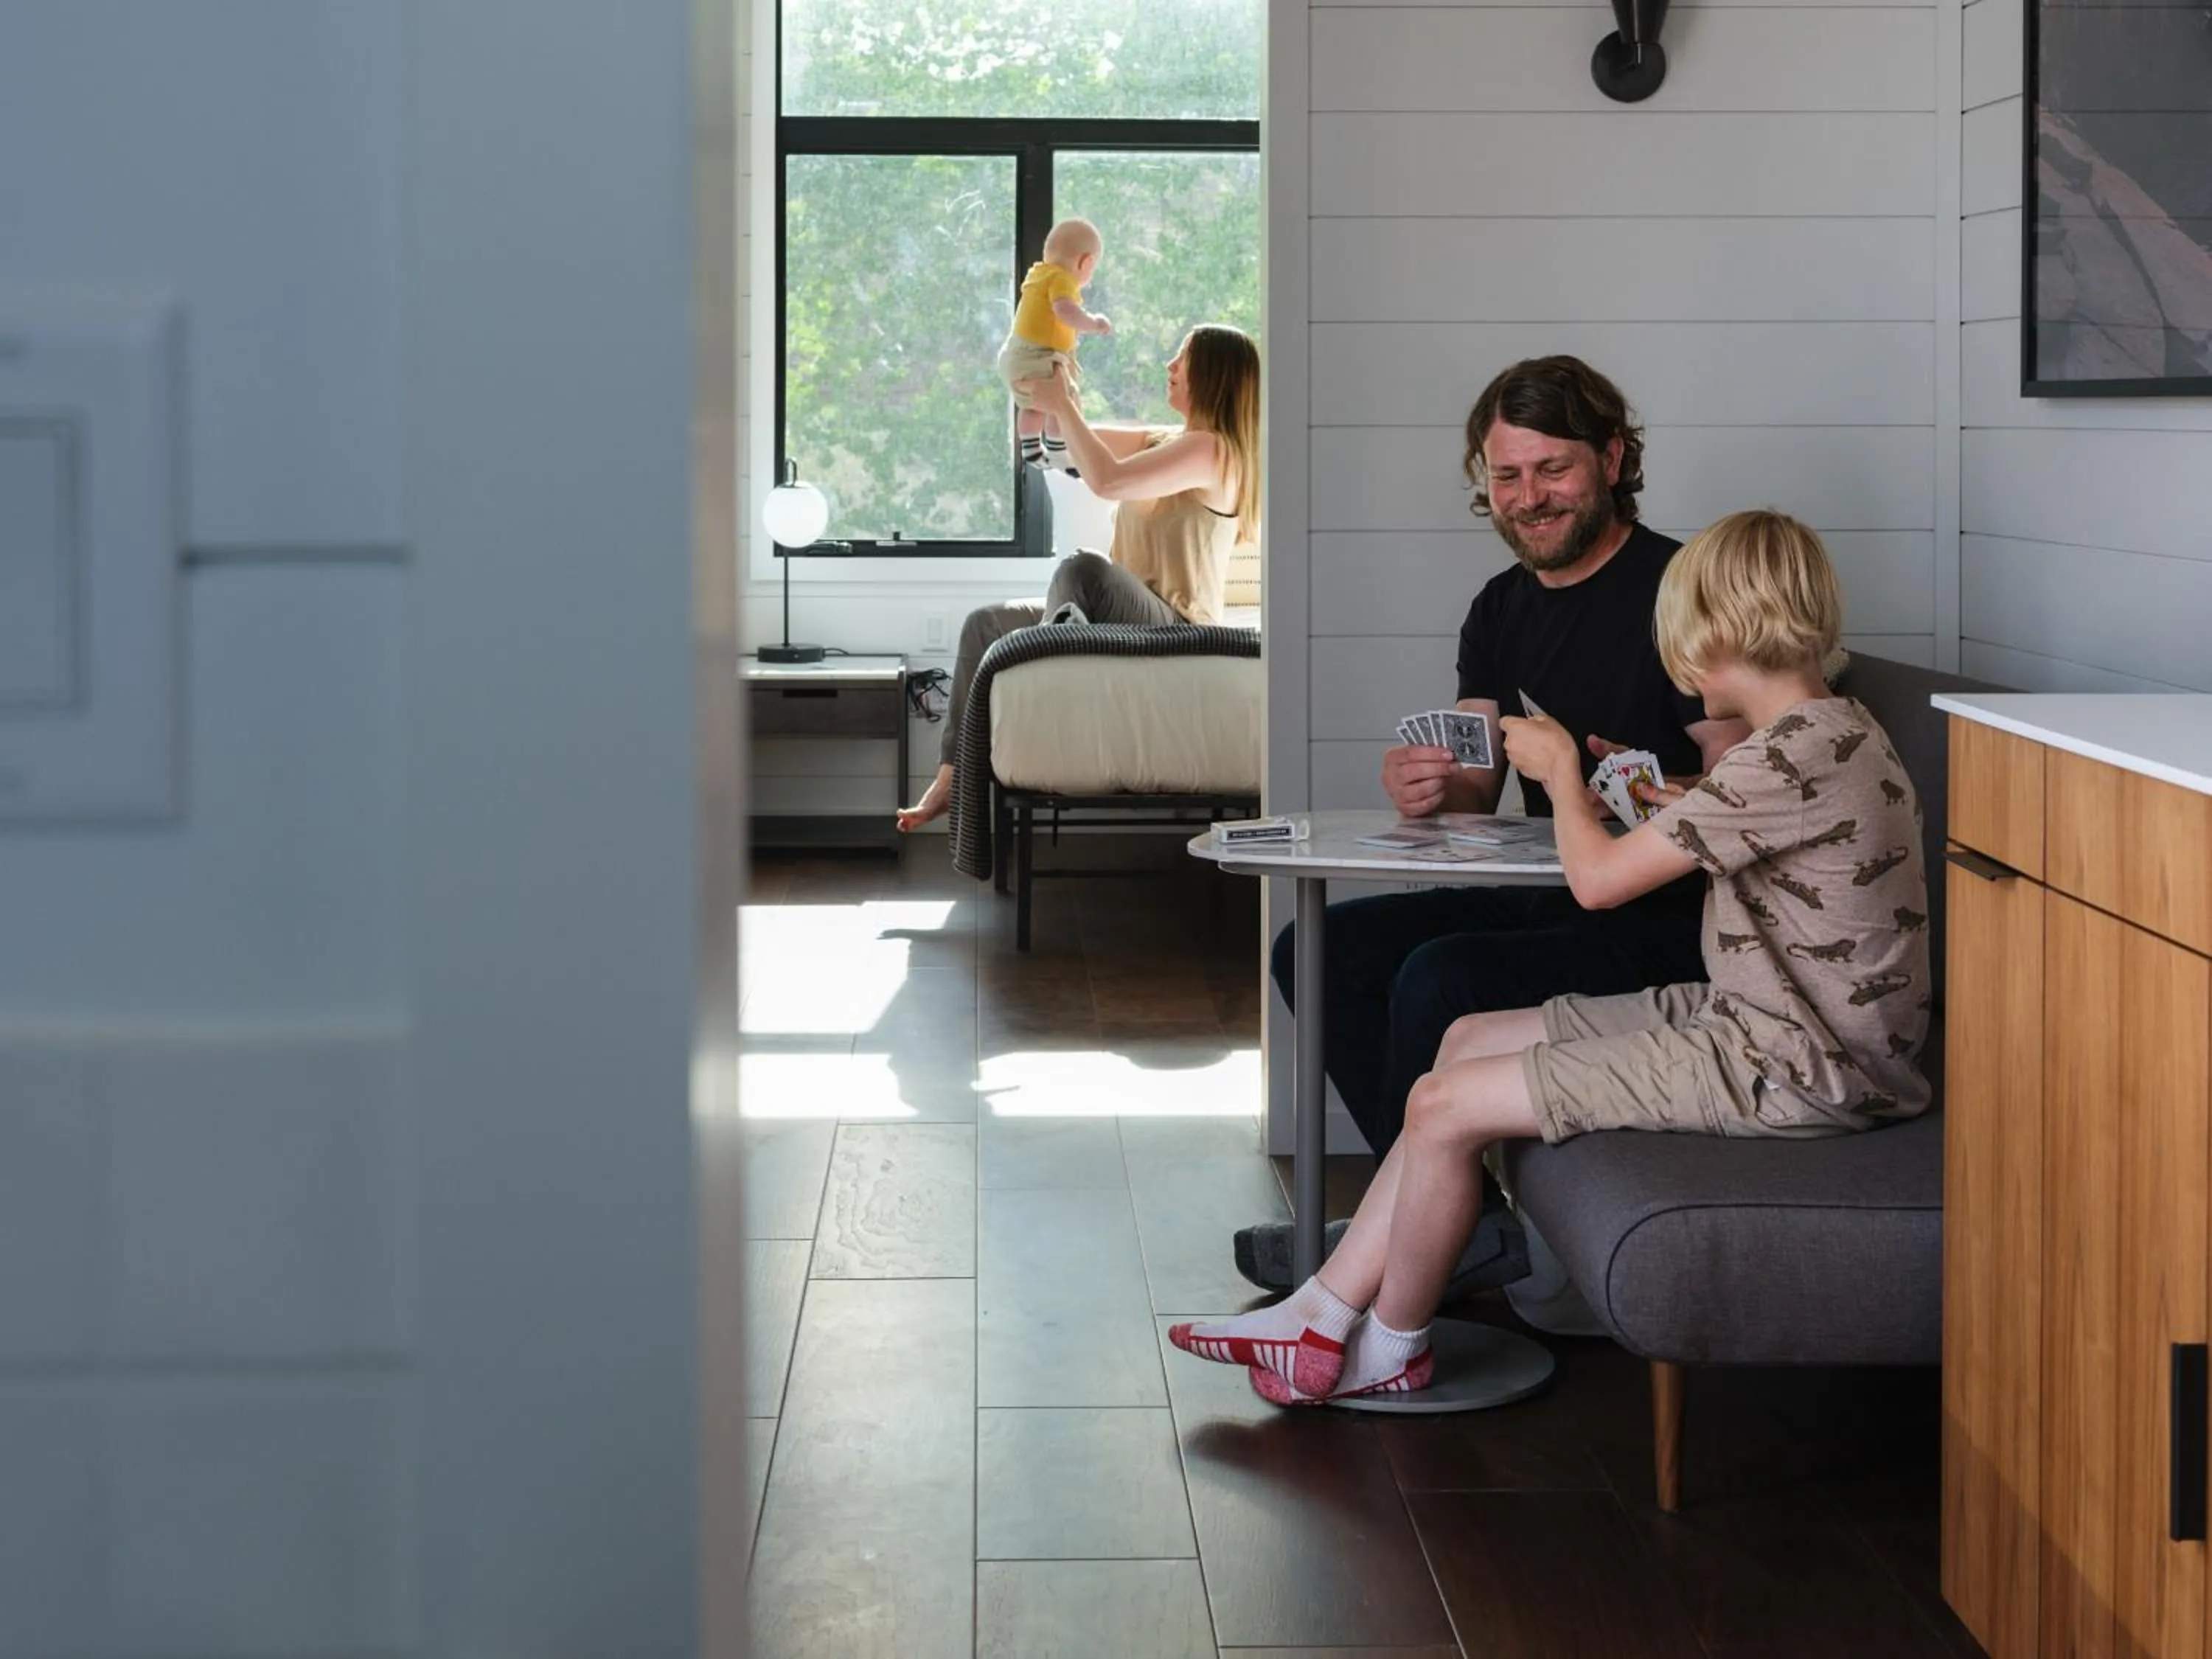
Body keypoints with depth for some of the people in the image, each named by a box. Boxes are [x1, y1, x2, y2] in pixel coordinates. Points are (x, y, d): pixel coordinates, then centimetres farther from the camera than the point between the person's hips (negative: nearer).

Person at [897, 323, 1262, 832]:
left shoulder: (1210, 450, -13)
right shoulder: (1164, 442, 18)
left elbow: (1108, 480, -25)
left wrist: (1062, 405, -14)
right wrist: (1038, 396, 10)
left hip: (1177, 635, -11)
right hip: (1129, 627, 11)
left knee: (1082, 570, -38)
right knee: (984, 624, 10)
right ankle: (952, 777, 3)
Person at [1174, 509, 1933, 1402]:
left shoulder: (1791, 759, -23)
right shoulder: (1836, 729, 8)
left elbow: (1597, 878, -19)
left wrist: (1562, 769, -2)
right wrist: (1666, 811, 12)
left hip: (1781, 1070, -11)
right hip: (1742, 1015, 11)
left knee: (1445, 1106, -10)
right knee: (1470, 1038, 12)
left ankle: (1389, 1351, 13)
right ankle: (1326, 1311, 15)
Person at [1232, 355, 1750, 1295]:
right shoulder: (1502, 609, 12)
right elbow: (1477, 795, 10)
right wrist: (1428, 791, -13)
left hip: (1665, 921, -9)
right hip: (1547, 898, 9)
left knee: (1441, 978, -28)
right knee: (1320, 949, -5)